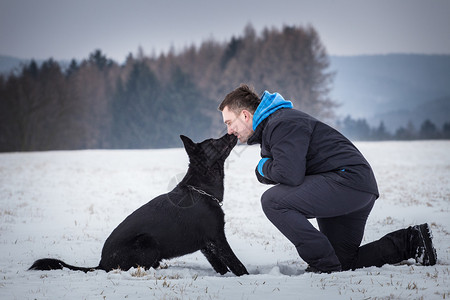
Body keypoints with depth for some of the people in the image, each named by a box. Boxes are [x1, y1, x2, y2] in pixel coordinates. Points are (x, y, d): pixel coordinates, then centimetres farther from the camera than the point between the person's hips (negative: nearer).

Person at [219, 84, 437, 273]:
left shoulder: (283, 123, -15)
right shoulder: (270, 125, 18)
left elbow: (290, 175, -27)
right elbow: (265, 177, 21)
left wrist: (265, 167, -7)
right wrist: (265, 169, -2)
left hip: (349, 178, -11)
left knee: (273, 201, -21)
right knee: (344, 263, 15)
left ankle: (325, 266, -18)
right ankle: (410, 241, 15)